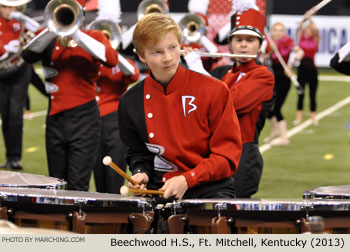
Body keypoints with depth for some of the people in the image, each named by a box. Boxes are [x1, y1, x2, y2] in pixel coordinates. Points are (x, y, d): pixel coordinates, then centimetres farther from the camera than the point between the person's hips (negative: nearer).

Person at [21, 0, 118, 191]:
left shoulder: (94, 37, 6)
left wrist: (78, 36, -20)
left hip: (84, 120, -3)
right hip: (55, 118, 3)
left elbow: (112, 59, -14)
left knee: (77, 186, -10)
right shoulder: (47, 39, 11)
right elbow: (28, 55, -9)